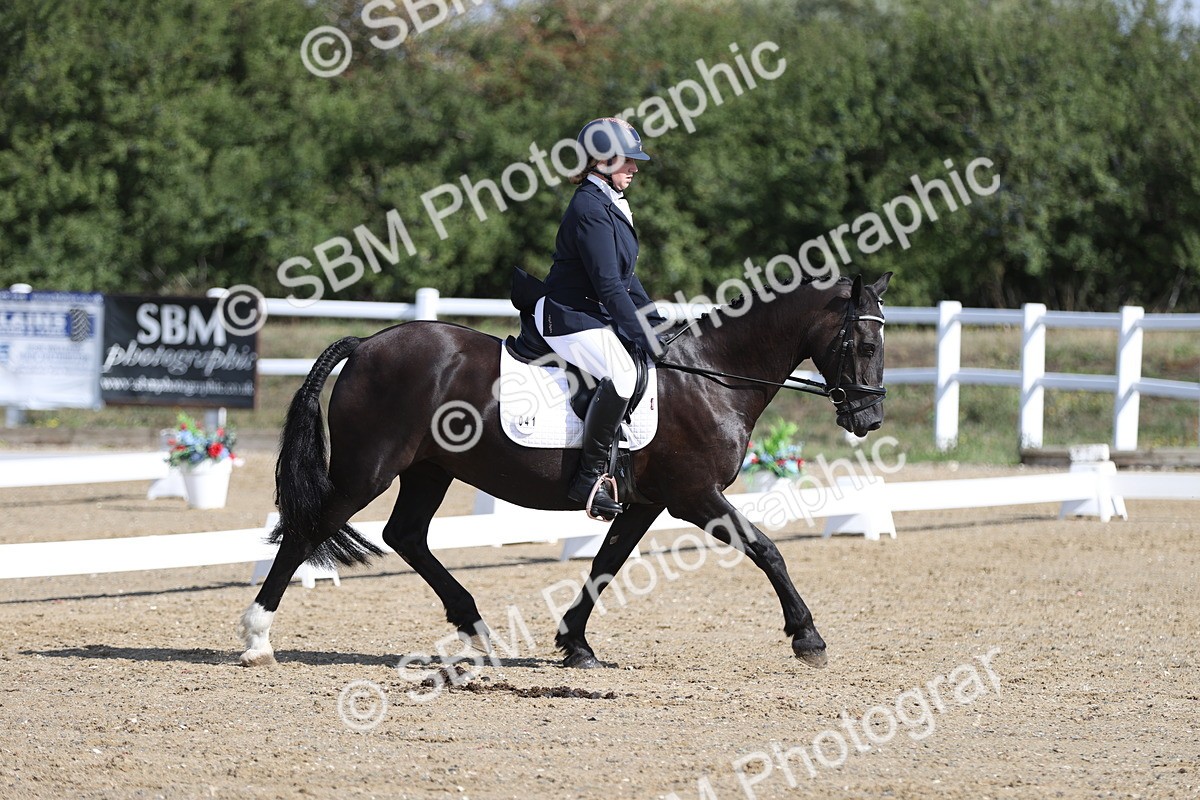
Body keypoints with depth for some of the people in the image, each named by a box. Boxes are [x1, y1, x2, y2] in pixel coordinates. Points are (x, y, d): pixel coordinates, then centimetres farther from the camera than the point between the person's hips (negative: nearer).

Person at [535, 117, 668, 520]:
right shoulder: (589, 208, -18)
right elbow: (608, 284, -23)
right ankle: (589, 477, -27)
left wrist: (655, 321, 13)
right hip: (570, 319, -11)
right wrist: (642, 337, -23)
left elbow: (625, 277, 21)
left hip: (597, 316, 11)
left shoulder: (610, 204, 15)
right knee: (623, 373, -33)